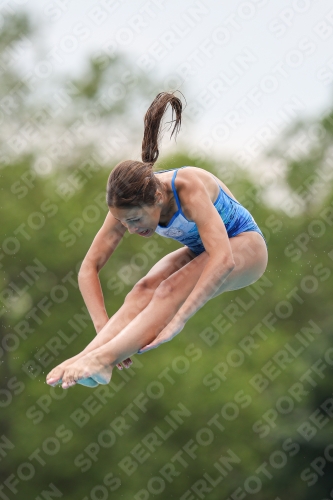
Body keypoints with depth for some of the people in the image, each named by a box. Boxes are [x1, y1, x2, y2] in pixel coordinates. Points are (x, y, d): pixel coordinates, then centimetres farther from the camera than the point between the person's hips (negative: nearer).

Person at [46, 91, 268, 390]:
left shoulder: (188, 188, -36)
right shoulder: (130, 205, -18)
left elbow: (222, 259, -46)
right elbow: (89, 268, -15)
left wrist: (178, 320, -51)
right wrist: (103, 328, -30)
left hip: (245, 246, -6)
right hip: (200, 251, 6)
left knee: (172, 289, -34)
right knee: (145, 290, -27)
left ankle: (102, 360, -51)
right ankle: (89, 355, -46)